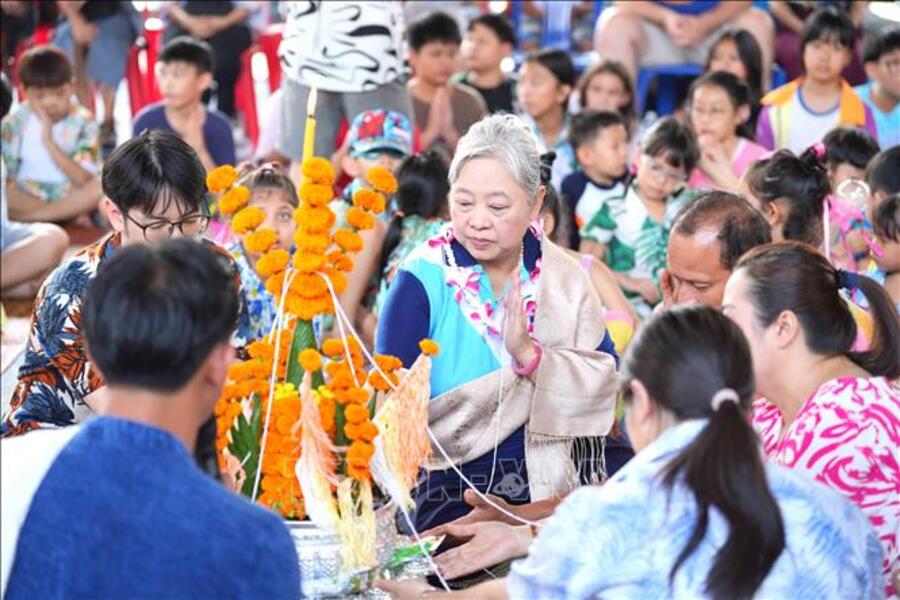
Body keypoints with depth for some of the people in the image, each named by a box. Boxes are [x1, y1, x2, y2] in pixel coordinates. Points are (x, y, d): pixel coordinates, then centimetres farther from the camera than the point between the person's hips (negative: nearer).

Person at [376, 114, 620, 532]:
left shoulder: (563, 277, 6)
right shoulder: (423, 281, -6)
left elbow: (609, 381, -4)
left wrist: (531, 356, -17)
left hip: (548, 494, 3)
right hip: (448, 502, -3)